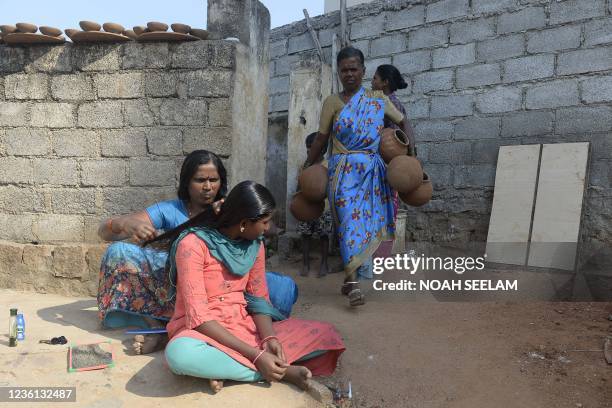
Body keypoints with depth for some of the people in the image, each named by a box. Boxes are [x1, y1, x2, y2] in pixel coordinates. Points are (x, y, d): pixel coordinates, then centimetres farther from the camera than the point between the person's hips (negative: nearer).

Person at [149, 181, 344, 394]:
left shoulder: (255, 244, 1)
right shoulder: (192, 245, -18)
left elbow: (258, 298, 4)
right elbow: (199, 316, -22)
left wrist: (269, 337, -17)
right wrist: (255, 356, -29)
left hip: (244, 326, 5)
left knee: (326, 335, -10)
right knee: (180, 353, -42)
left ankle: (225, 367, -16)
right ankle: (282, 371, -24)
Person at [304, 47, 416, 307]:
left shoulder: (378, 99, 11)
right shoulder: (332, 102, 7)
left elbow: (403, 122, 17)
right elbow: (321, 139, 9)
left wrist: (410, 144, -1)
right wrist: (307, 168, 8)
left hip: (372, 170, 2)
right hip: (344, 170, -2)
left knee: (367, 221, 4)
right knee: (351, 220, -12)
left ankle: (351, 277, 18)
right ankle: (354, 283, -14)